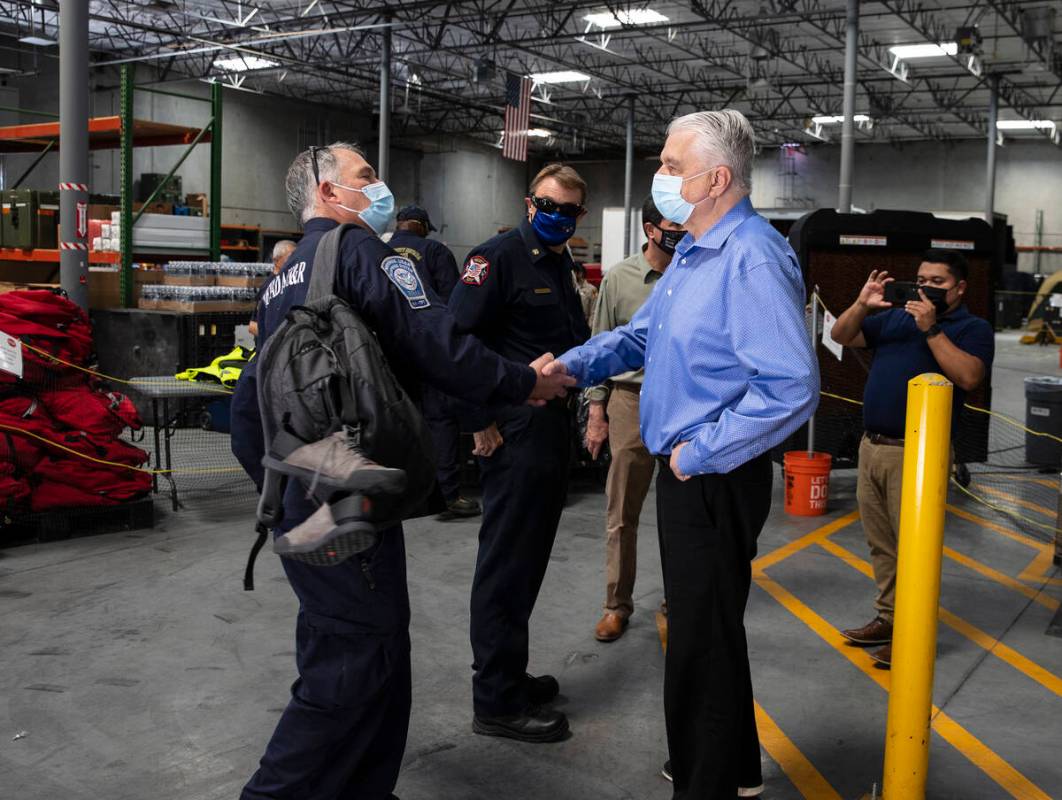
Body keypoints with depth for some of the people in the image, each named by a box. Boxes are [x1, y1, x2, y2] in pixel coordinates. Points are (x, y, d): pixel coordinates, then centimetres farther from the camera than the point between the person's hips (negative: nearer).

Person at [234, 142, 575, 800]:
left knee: (337, 648, 17)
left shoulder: (286, 277, 19)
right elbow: (441, 350, -15)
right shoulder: (362, 251, -9)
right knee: (358, 660, -2)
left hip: (297, 494, 10)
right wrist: (529, 383, -4)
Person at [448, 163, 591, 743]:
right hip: (516, 431, -9)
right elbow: (456, 337, -20)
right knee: (507, 561, -3)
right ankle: (496, 702, 7)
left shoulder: (561, 266, 16)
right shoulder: (501, 256, -11)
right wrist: (481, 421, -19)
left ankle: (506, 674, 30)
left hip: (552, 429, 9)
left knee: (528, 558, 16)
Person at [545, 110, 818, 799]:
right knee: (699, 623, 23)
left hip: (715, 480, -10)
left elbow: (791, 387, -31)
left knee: (704, 639, 3)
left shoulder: (754, 259, -23)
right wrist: (574, 365, 4)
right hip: (684, 470, 10)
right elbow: (642, 334, 20)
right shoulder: (693, 252, 11)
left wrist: (701, 454, -23)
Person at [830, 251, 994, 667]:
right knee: (881, 545, 13)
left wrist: (931, 328, -18)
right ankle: (888, 618, 23)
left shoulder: (973, 328, 1)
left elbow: (968, 376, -17)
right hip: (871, 446, 6)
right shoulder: (895, 316, 18)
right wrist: (862, 304, -2)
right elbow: (842, 336, 15)